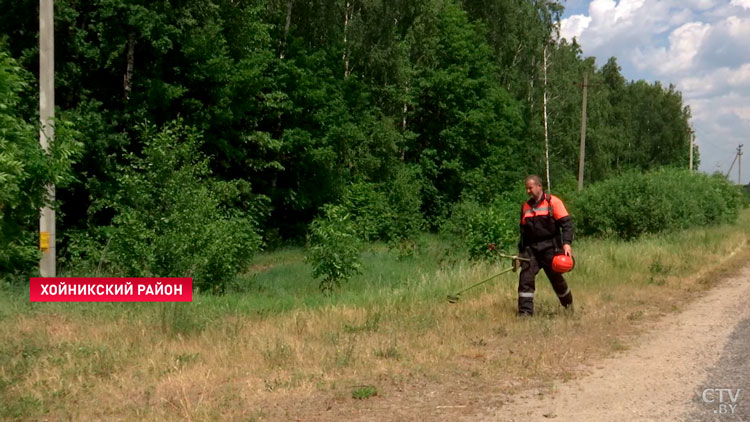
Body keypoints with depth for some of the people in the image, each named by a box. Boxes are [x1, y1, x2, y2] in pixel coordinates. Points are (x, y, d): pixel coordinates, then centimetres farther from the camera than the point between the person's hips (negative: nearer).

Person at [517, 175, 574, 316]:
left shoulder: (553, 202, -4)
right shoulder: (525, 206, 12)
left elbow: (566, 223, -10)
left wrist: (567, 243, -22)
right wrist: (521, 251, 16)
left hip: (549, 247, -4)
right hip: (530, 248, 4)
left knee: (556, 278, 9)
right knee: (525, 279, -10)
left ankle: (569, 304, 34)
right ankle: (525, 312, -8)